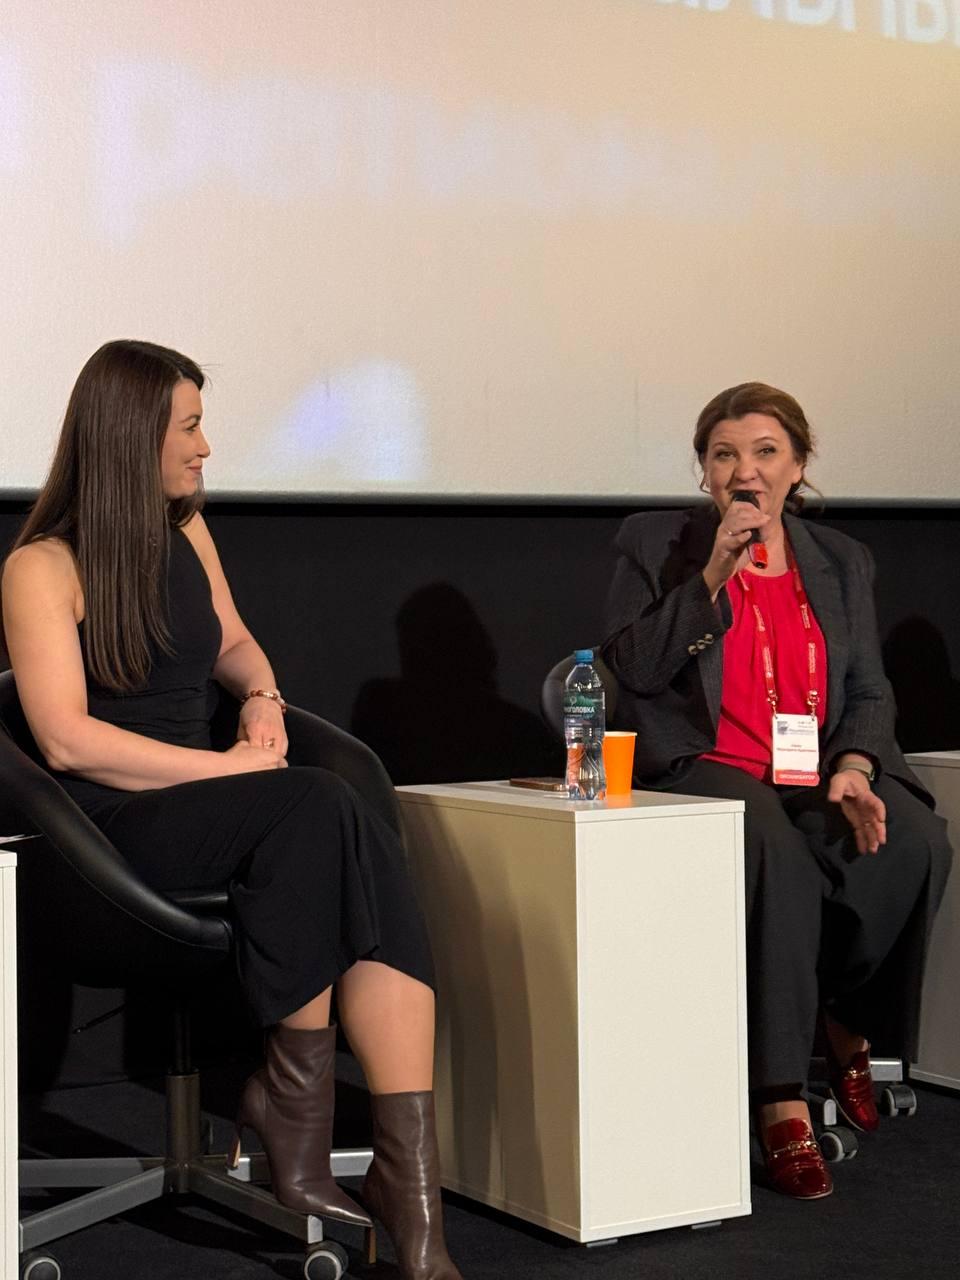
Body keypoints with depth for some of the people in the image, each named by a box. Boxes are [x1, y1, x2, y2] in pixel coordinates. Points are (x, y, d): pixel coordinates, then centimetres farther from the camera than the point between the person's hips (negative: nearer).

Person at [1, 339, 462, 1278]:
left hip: (201, 806, 6)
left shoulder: (187, 532, 18)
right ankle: (295, 1096, -23)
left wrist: (262, 695, 9)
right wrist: (229, 768, -16)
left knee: (371, 869, -27)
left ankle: (411, 1192, -35)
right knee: (318, 807, -32)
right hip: (112, 824, -6)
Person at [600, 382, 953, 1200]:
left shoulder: (842, 562, 17)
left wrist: (854, 767, -11)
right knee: (778, 850, -38)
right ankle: (782, 1101, -32)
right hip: (703, 768, -3)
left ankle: (846, 1018, -2)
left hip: (815, 774, 4)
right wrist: (712, 575, -11)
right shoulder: (656, 543, 8)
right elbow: (634, 666, -3)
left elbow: (869, 691, 10)